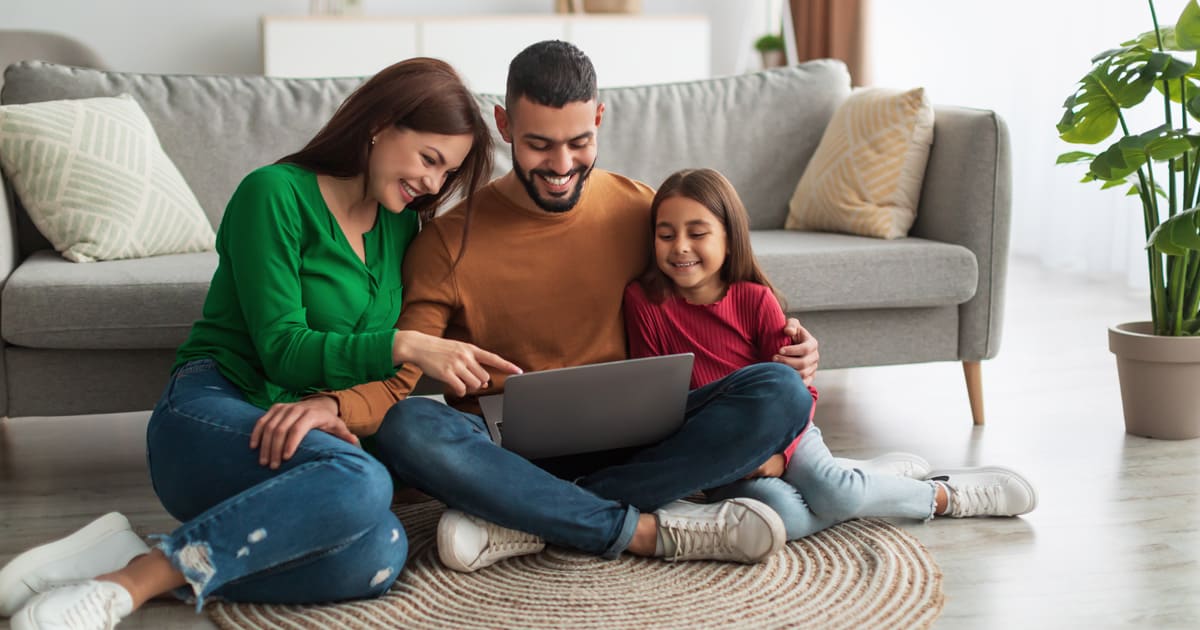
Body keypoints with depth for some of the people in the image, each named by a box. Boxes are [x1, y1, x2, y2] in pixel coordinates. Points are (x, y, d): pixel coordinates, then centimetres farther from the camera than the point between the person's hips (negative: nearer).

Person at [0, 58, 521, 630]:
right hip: (210, 415, -6)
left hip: (306, 430, 6)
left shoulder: (399, 225, 15)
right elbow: (281, 349, -12)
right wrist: (404, 346, -23)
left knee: (380, 553, -31)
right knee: (361, 481, -39)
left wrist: (339, 403, -9)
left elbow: (386, 368, 13)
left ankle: (135, 567, -26)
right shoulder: (277, 193, -5)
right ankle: (128, 583, -31)